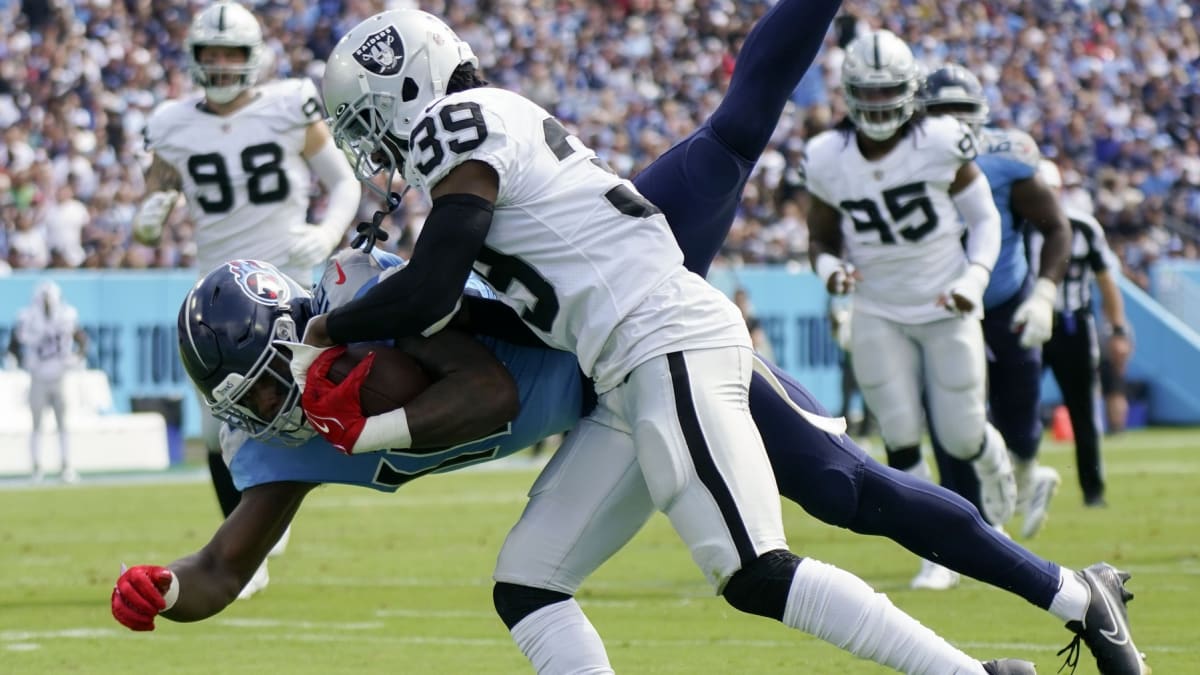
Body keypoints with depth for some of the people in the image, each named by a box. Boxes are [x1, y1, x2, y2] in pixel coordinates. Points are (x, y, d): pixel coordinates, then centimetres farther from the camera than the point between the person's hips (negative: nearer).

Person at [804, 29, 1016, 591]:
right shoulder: (828, 160, -8)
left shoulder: (941, 144, -13)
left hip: (947, 311, -1)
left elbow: (984, 218, -2)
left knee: (961, 437, 1)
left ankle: (996, 466, 39)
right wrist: (831, 270, -18)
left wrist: (974, 279, -18)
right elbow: (821, 238, 5)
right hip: (879, 316, 2)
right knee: (901, 439, -6)